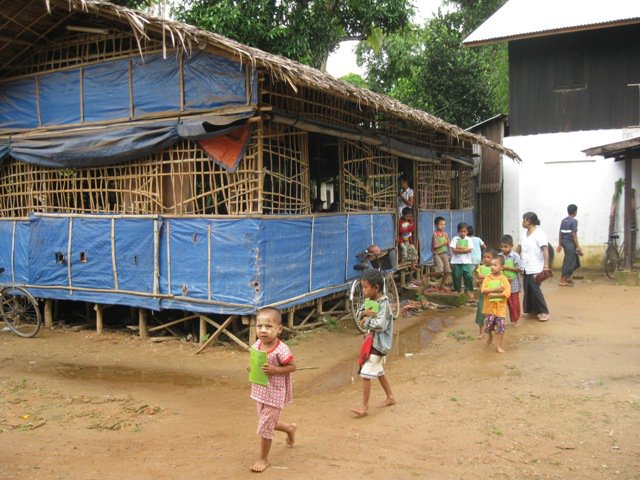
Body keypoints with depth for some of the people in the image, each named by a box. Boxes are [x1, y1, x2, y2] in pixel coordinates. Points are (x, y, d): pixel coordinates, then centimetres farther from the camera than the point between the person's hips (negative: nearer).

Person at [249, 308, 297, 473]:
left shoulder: (281, 350, -24)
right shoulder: (256, 346, -4)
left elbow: (292, 367, -17)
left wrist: (274, 370, -28)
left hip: (274, 394, -7)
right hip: (260, 392, 7)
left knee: (265, 426, 3)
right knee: (268, 423, 23)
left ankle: (263, 458, 23)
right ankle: (290, 428, 51)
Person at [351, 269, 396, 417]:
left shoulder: (383, 304, -21)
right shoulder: (369, 301, 4)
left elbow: (380, 325, -31)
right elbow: (357, 314, 8)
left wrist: (366, 321, -18)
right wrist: (364, 312, -13)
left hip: (379, 343, -9)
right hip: (372, 341, 9)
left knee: (366, 374, -8)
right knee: (378, 371, 22)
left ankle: (364, 407, 0)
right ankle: (390, 397, 38)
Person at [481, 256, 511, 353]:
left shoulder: (504, 279, -4)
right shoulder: (487, 278, 0)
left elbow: (507, 293, -14)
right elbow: (483, 290, -11)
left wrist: (494, 294, -19)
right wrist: (496, 289, -20)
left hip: (500, 307, -1)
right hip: (489, 306, 1)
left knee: (500, 327, 0)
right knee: (488, 326, 0)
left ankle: (498, 346, 13)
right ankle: (490, 335, 35)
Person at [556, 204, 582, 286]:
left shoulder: (563, 221, 11)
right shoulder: (574, 221, -12)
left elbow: (560, 233, 12)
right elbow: (574, 235, -16)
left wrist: (560, 244, 17)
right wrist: (578, 246, -14)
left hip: (564, 242, 9)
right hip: (570, 243, -8)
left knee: (575, 260, 19)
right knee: (569, 262, -3)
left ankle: (568, 277, 22)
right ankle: (562, 280, -1)